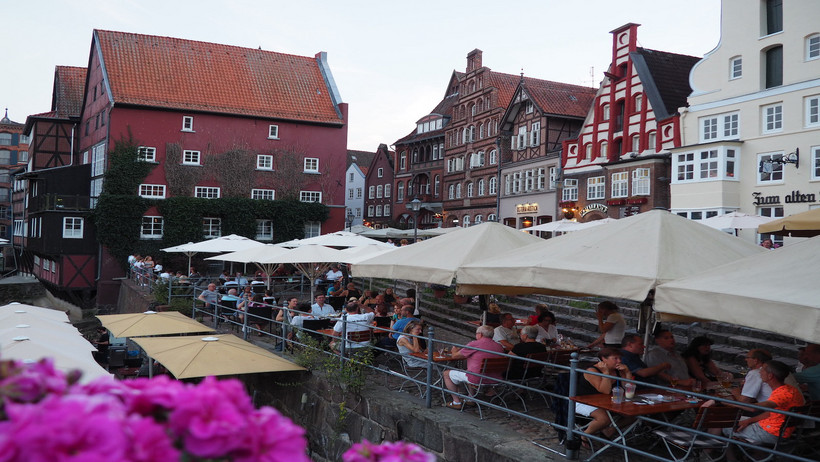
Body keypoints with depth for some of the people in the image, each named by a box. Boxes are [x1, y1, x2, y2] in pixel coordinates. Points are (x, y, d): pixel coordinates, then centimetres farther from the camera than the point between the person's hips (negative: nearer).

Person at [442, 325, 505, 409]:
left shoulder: (474, 344, -12)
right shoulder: (499, 347, 4)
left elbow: (455, 356, -1)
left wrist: (455, 349, 23)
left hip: (477, 379, -7)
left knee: (447, 373, 12)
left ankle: (457, 402, 13)